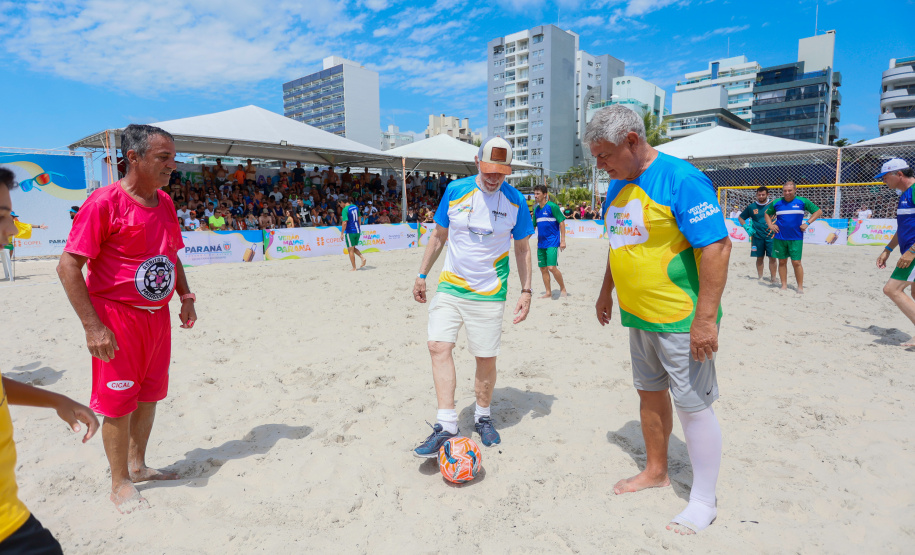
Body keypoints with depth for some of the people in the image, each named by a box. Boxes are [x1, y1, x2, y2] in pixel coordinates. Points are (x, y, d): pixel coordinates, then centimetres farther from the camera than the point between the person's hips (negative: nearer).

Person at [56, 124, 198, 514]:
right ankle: (120, 484, 23)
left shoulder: (165, 203, 7)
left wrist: (185, 297, 8)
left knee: (149, 394, 16)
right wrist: (92, 326, -19)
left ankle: (137, 465, 35)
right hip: (117, 317, -7)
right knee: (119, 402, 5)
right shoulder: (104, 202, -16)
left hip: (157, 316, 7)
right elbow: (68, 266, -17)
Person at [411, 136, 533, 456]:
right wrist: (422, 276, 9)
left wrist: (526, 290, 2)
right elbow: (439, 236, 9)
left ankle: (483, 418, 26)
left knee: (486, 358, 3)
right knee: (439, 346, -11)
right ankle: (446, 426, -4)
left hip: (489, 293, -1)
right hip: (450, 286, 1)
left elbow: (522, 249, 7)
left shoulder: (515, 201, -1)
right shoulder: (456, 190, 0)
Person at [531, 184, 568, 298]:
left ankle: (563, 289, 5)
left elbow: (561, 222, -8)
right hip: (541, 243, 7)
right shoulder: (536, 209, 12)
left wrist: (563, 240, -12)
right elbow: (533, 226, 20)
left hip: (552, 243, -7)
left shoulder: (552, 206, -8)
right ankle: (548, 292, 17)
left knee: (552, 267, -15)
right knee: (543, 268, 6)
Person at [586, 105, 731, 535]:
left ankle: (704, 500, 20)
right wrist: (607, 291, 23)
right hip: (638, 316, 8)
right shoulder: (618, 185, 9)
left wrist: (705, 318, -24)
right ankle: (656, 471, 37)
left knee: (692, 405, 2)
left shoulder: (682, 179, -17)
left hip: (680, 319, -8)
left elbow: (717, 247, -21)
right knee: (650, 393, 18)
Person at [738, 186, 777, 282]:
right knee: (759, 258, 7)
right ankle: (760, 277, 16)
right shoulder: (751, 206, 5)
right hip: (757, 236, 1)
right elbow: (740, 217, 16)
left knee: (772, 257, -3)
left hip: (771, 235, -1)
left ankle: (773, 278, 5)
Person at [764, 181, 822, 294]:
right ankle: (784, 285, 14)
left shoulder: (802, 201, 0)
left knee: (796, 262, -4)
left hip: (796, 238, -2)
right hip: (780, 238, 2)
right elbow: (767, 213, 20)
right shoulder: (776, 203, 4)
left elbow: (818, 211, 6)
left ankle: (800, 287, 6)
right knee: (782, 262, 6)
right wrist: (770, 225, 5)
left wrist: (807, 223, -4)